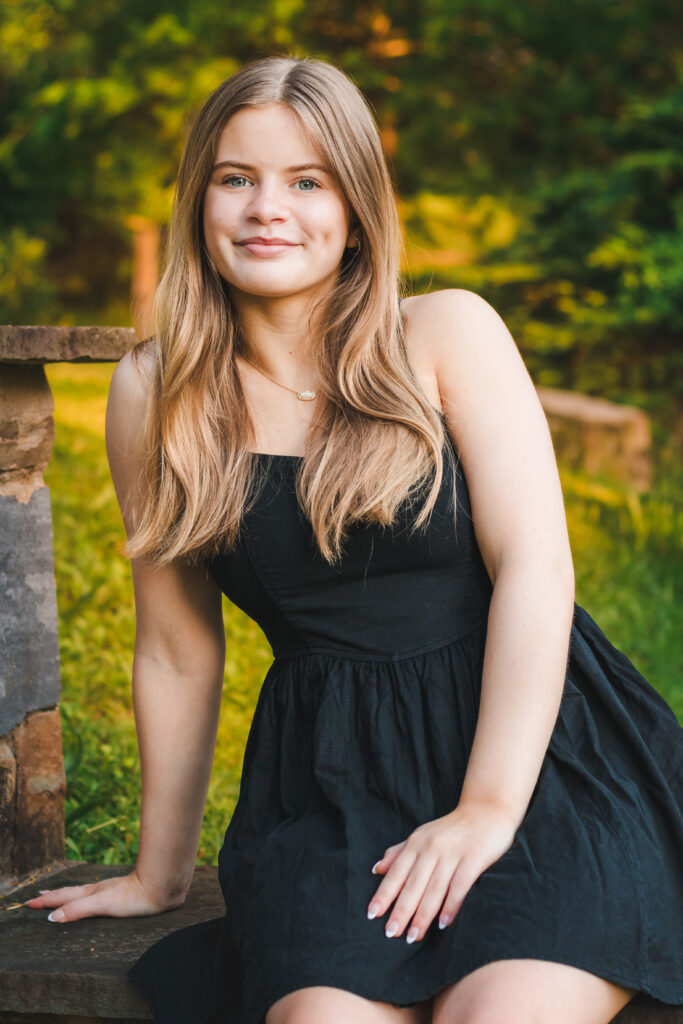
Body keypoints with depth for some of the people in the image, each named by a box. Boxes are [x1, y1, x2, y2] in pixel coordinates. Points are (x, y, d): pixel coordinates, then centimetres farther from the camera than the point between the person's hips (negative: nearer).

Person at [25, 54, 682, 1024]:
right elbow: (177, 652, 12)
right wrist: (161, 875, 18)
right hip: (330, 776, 1)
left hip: (533, 741, -1)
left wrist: (490, 808, -15)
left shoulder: (449, 335, 0)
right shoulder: (154, 394, 6)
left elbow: (534, 566, -7)